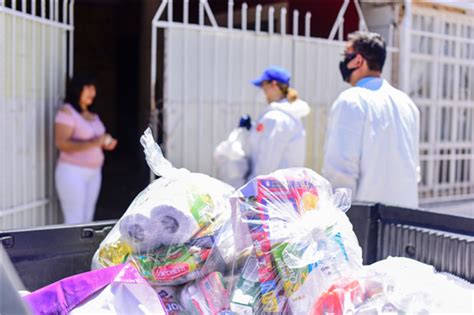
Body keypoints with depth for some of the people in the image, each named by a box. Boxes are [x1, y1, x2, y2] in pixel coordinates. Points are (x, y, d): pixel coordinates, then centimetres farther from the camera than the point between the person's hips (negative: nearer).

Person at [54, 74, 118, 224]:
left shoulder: (91, 114, 11)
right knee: (74, 222, -7)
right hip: (72, 172, -8)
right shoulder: (66, 112, -12)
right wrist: (93, 143, -28)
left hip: (93, 172, 8)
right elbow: (61, 144, -21)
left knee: (87, 220, 8)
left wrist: (106, 144, 0)